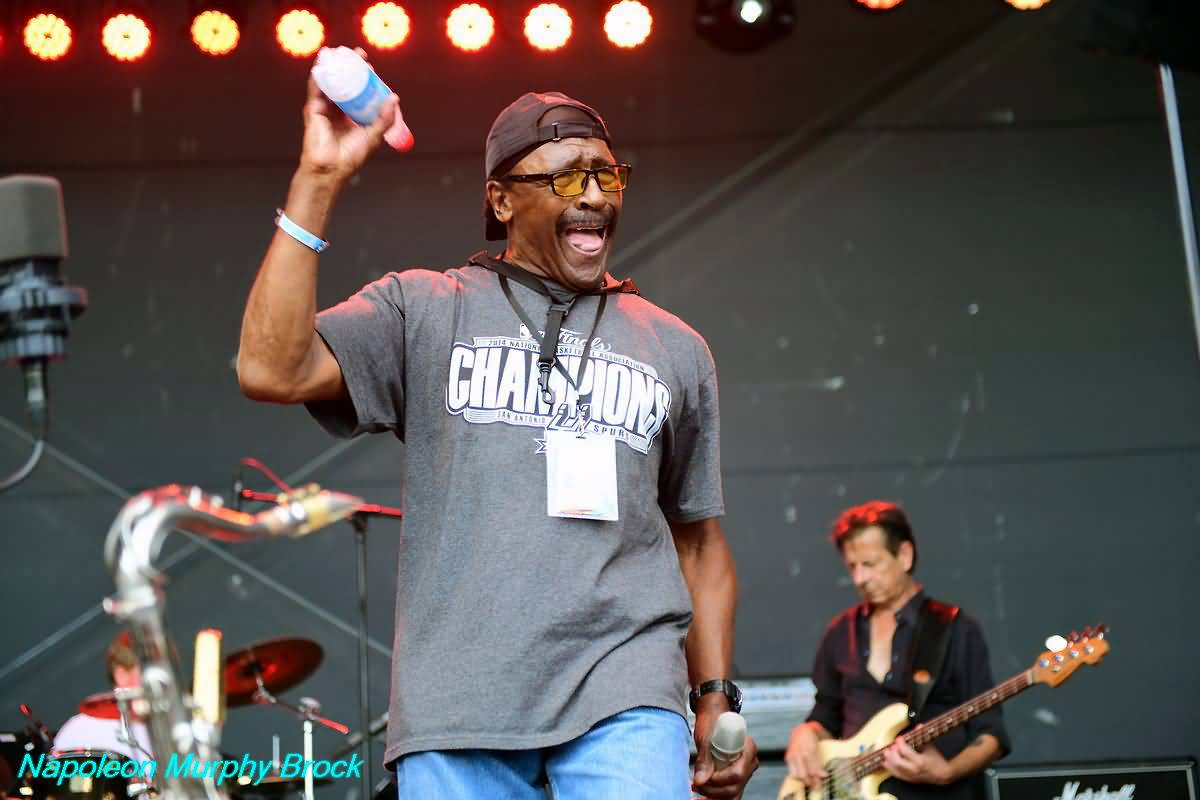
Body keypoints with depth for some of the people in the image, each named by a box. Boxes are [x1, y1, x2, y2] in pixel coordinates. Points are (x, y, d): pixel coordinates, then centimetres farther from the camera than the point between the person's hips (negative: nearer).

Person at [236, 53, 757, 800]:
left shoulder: (675, 349, 15)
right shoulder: (423, 312, 7)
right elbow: (272, 370, -9)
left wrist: (717, 698, 12)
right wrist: (318, 182, -11)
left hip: (624, 697, 1)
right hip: (456, 706, -1)